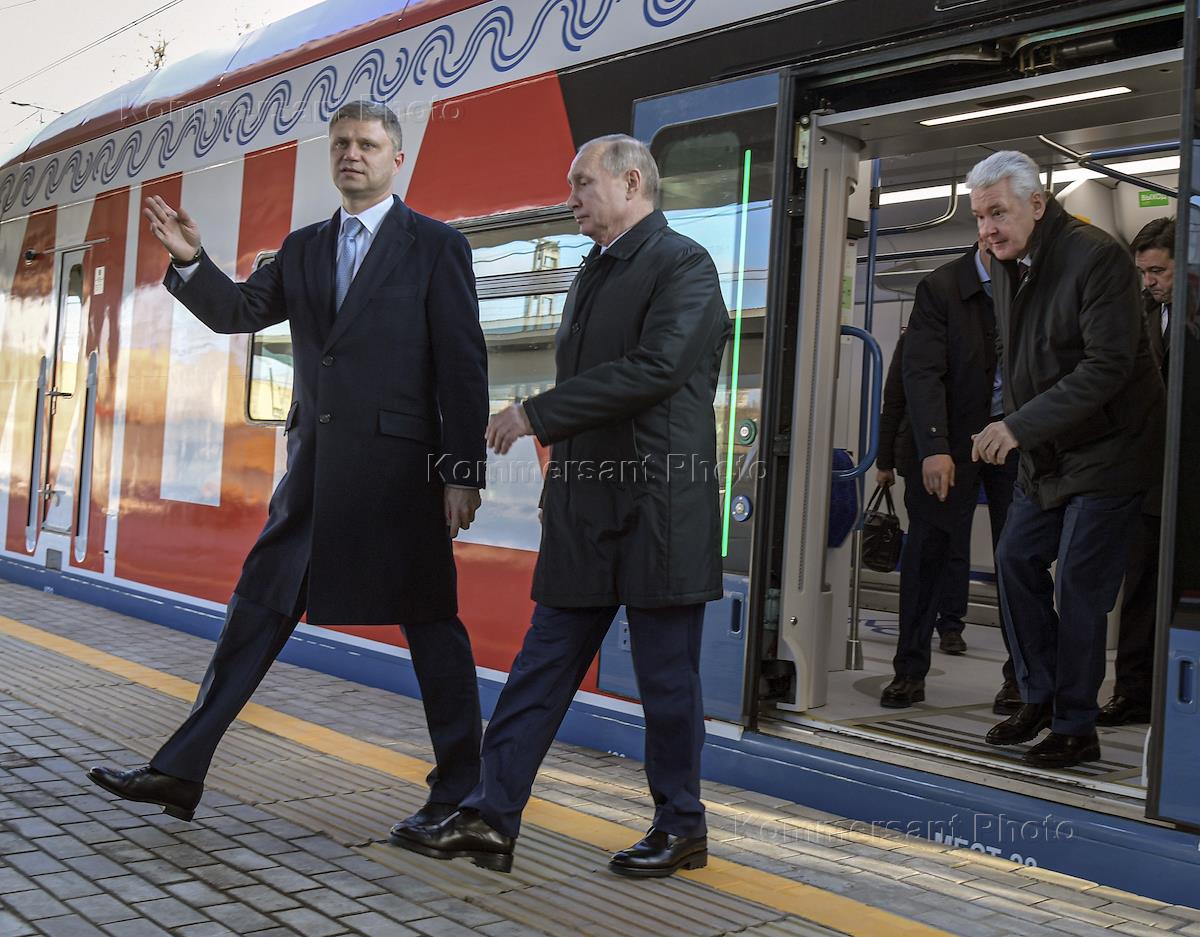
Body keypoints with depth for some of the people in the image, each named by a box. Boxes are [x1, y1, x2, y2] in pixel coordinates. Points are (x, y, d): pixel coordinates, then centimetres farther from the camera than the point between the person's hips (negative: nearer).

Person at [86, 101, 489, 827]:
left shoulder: (437, 246, -2)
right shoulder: (304, 248, 16)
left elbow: (464, 366, -6)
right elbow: (238, 312, 13)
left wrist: (464, 472, -12)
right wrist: (192, 261, -5)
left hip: (399, 464, -5)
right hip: (316, 463, 6)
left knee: (429, 620, 3)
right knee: (258, 609, 7)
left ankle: (460, 787, 16)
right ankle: (182, 771, 15)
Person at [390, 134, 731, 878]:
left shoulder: (683, 263, -7)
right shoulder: (596, 272, 19)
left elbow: (655, 366, -21)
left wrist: (538, 415, -18)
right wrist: (556, 457, 13)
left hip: (658, 509, -8)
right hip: (586, 512, 8)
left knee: (667, 676, 4)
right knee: (543, 666, 7)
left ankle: (681, 829, 20)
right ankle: (490, 820, 12)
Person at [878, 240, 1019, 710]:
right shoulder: (939, 288, -8)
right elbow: (922, 373, -15)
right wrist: (934, 449, -25)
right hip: (952, 438, -2)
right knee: (925, 552, -1)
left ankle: (1020, 672, 16)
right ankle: (910, 671, 10)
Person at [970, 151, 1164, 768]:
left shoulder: (1097, 257, -21)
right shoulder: (1007, 265, 5)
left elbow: (1107, 366, -26)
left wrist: (1019, 426, -29)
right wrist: (1010, 427, 7)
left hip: (1108, 450, -8)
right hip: (1045, 453, 8)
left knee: (1079, 586, -6)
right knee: (1016, 559, 8)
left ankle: (1076, 728, 8)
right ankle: (1039, 699, 22)